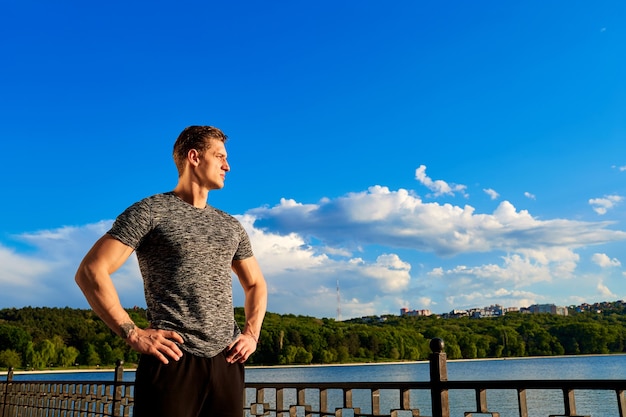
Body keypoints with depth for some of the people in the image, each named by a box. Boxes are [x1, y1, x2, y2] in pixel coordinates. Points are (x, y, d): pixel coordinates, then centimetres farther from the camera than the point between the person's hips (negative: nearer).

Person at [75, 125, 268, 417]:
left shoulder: (231, 226, 16)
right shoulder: (150, 211, -2)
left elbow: (256, 284, 26)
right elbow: (90, 272, -8)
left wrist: (251, 333, 9)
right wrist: (133, 334, -14)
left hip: (226, 362, 5)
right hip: (173, 360, -5)